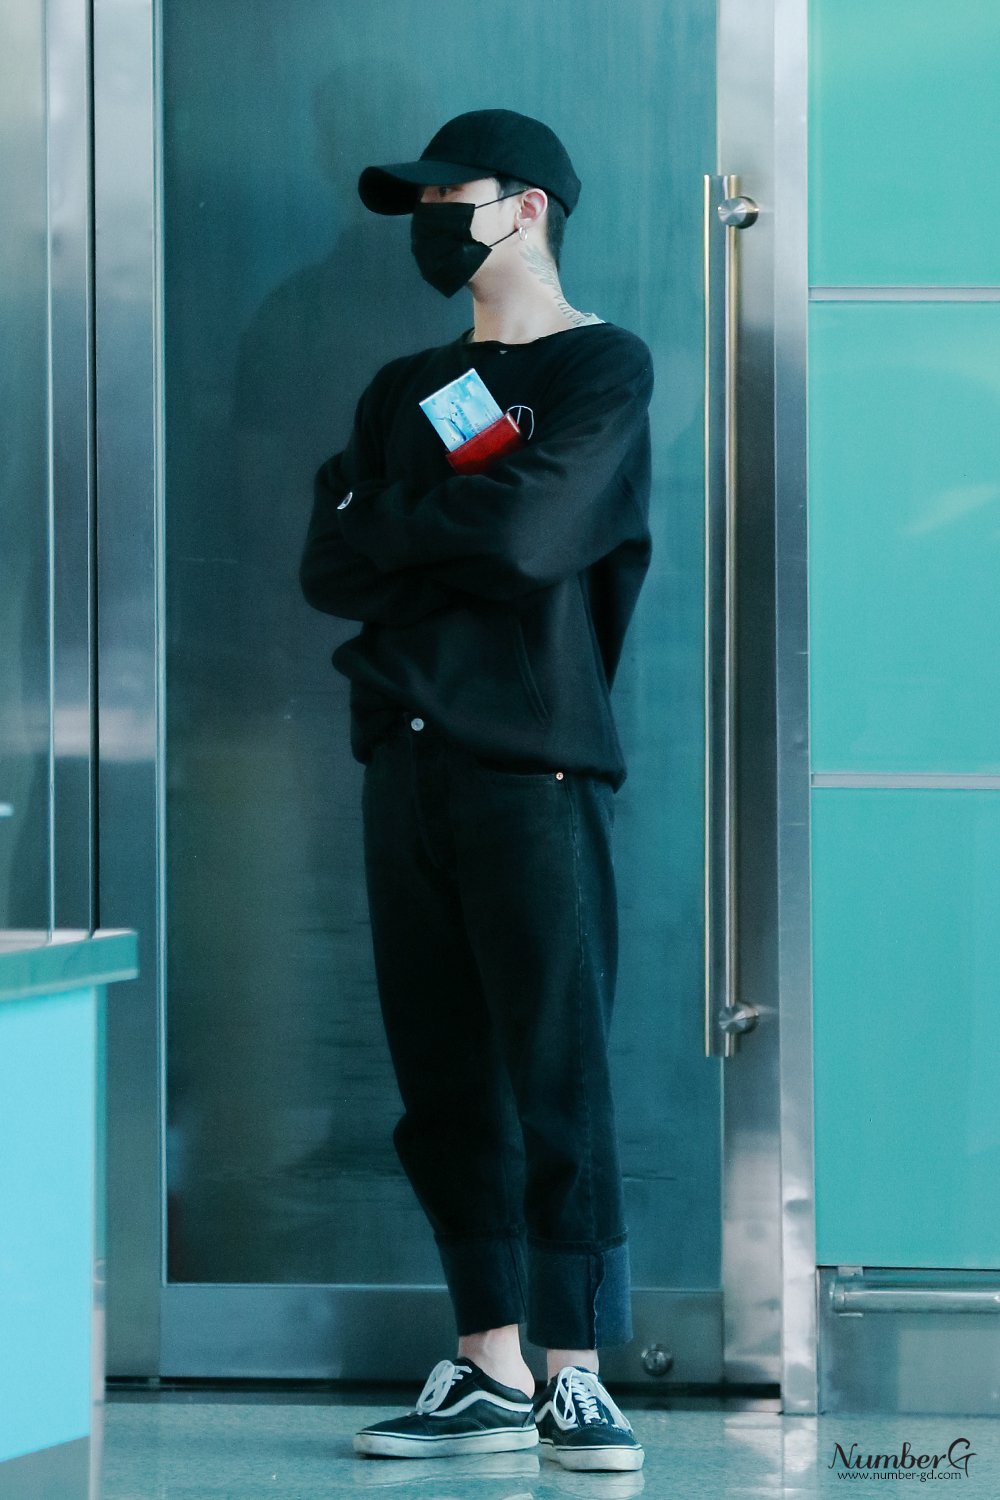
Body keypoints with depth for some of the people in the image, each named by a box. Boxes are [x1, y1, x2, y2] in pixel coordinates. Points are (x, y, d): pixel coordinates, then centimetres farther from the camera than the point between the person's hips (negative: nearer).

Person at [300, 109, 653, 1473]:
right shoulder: (407, 391, 21)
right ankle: (490, 1372, 9)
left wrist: (388, 515, 2)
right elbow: (330, 572, 10)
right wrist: (459, 552, -6)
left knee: (558, 1077, -7)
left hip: (534, 760, -6)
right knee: (447, 1086, 4)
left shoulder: (603, 367, 2)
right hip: (412, 753, 6)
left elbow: (529, 525, -13)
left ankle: (576, 1381, -4)